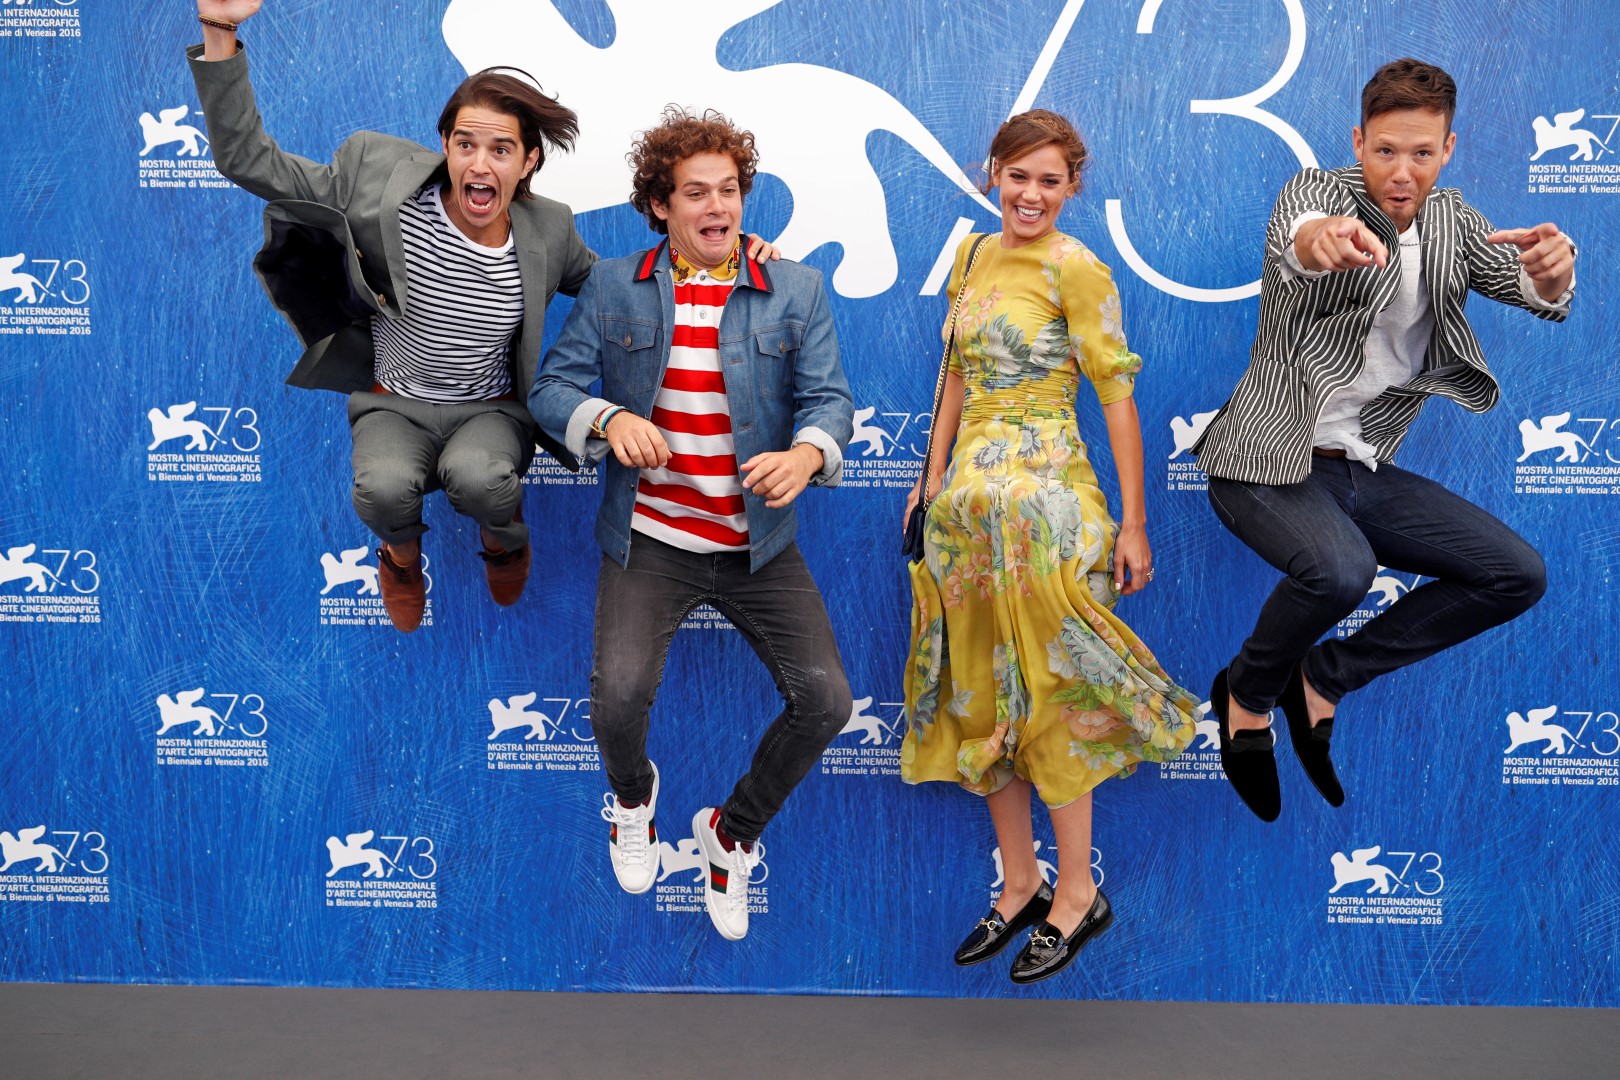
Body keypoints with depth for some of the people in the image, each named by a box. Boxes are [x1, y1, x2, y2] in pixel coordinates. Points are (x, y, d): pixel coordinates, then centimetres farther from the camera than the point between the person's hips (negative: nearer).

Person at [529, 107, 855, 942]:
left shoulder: (795, 291, 4)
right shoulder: (613, 287, 5)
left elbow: (829, 397, -4)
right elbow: (553, 387, 1)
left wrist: (806, 453, -28)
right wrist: (610, 419, -22)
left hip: (758, 544, 1)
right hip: (650, 541, -1)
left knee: (824, 700, -11)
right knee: (619, 691, -22)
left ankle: (732, 833, 19)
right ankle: (632, 795, 19)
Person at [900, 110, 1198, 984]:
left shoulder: (1075, 269, -8)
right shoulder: (972, 256, 12)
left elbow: (1118, 396, -10)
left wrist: (1134, 522, -13)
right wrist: (933, 477, 17)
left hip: (1046, 499, -7)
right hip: (967, 497, 7)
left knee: (1045, 692, -1)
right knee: (980, 694, 10)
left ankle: (1077, 894, 15)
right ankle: (1019, 885, 24)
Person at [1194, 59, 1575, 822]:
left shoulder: (1451, 219, 8)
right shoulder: (1319, 188, -10)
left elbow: (1534, 290, -7)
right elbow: (1293, 232, -35)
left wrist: (1552, 269, -33)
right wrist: (1323, 239, -61)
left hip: (1363, 471, 7)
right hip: (1272, 464, -7)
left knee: (1519, 575, -2)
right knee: (1341, 567, -35)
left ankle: (1323, 676, 6)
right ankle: (1247, 693, -3)